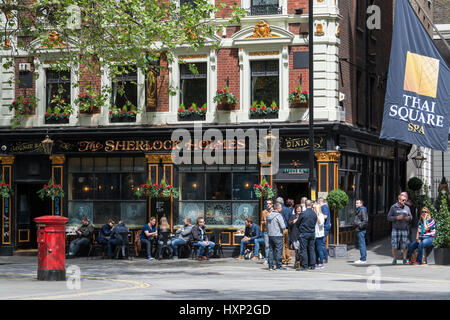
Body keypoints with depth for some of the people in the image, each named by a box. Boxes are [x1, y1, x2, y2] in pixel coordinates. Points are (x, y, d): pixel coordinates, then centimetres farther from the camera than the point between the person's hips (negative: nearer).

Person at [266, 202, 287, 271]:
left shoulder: (268, 215, 10)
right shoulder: (278, 215, -13)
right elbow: (283, 226, -16)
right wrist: (284, 228, 4)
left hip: (270, 235, 7)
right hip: (278, 235, -7)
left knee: (271, 250, 10)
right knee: (279, 250, -2)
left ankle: (271, 266, 11)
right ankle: (279, 266, 0)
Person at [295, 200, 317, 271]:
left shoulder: (303, 214, -13)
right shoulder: (314, 214, 0)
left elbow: (297, 224, -2)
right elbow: (315, 223, 9)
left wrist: (300, 229, 17)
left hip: (304, 233, -5)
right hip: (312, 233, 5)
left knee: (303, 250, -1)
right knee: (311, 249, 11)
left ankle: (304, 266, -2)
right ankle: (312, 265, 13)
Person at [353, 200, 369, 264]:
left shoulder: (362, 210, -13)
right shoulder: (359, 210, 19)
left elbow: (365, 220, -20)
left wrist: (360, 226, -19)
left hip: (361, 230, -11)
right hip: (359, 230, 11)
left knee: (362, 244, -10)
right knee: (362, 244, 13)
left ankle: (363, 259, -10)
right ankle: (363, 258, 17)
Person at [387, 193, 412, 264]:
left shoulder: (407, 208, 10)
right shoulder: (393, 207, 2)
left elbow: (410, 217, 16)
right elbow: (389, 217, 0)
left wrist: (409, 218, -8)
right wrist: (396, 218, -16)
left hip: (405, 229, 2)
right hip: (396, 229, -2)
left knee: (405, 246, -2)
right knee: (394, 246, -3)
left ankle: (404, 259, 8)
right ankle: (395, 259, 10)